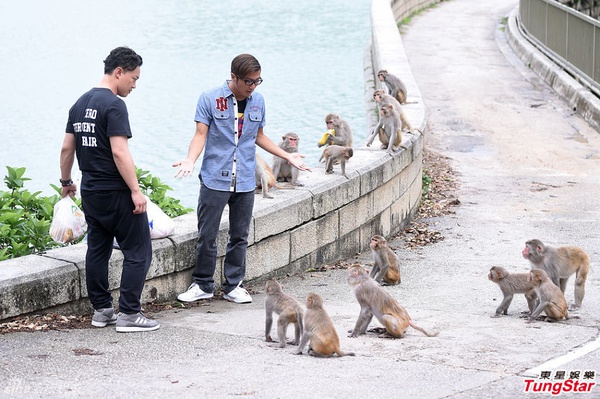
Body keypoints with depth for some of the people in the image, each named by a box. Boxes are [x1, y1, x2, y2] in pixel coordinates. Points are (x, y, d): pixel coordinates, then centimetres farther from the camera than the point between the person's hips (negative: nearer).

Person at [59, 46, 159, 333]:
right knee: (138, 252, -3)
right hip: (115, 192, -9)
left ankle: (101, 310, 19)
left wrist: (66, 182, 27)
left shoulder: (80, 103, 11)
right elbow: (119, 152, -22)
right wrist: (136, 191, -20)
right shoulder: (113, 105, -15)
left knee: (97, 250, 14)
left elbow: (67, 148, 16)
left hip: (89, 191, 9)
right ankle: (128, 314, -5)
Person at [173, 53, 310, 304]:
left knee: (239, 237, 8)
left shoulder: (258, 102, 8)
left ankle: (233, 286, 18)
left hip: (245, 181, 4)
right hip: (215, 179, -4)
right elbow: (201, 134, -7)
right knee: (207, 236, 0)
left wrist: (287, 156, 17)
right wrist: (190, 160, -23)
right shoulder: (210, 99, -5)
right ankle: (203, 285, 13)